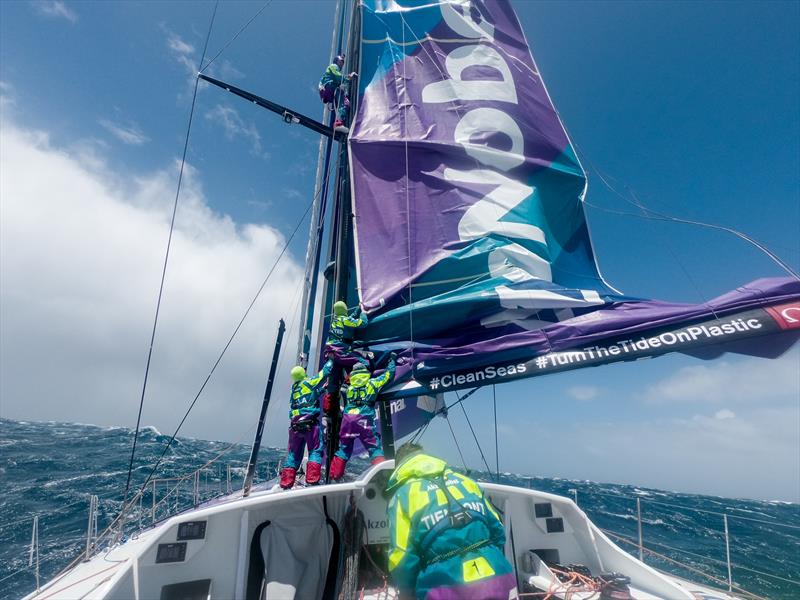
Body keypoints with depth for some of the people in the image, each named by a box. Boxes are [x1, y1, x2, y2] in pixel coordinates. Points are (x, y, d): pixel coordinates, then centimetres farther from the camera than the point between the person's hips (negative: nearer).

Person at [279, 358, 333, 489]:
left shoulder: (294, 388, 19)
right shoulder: (310, 382, 2)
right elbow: (325, 371, 6)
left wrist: (320, 389, 34)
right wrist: (331, 360, 21)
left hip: (295, 425, 6)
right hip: (310, 423, -6)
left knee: (293, 455, 10)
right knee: (315, 451, -1)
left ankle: (285, 484, 7)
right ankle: (312, 481, -13)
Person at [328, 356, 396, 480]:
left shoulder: (349, 388, 19)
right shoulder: (372, 383, 12)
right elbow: (388, 374, 19)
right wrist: (392, 360, 31)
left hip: (347, 419, 3)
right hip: (364, 419, -3)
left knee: (344, 448, 17)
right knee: (374, 448, 0)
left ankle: (334, 476, 15)